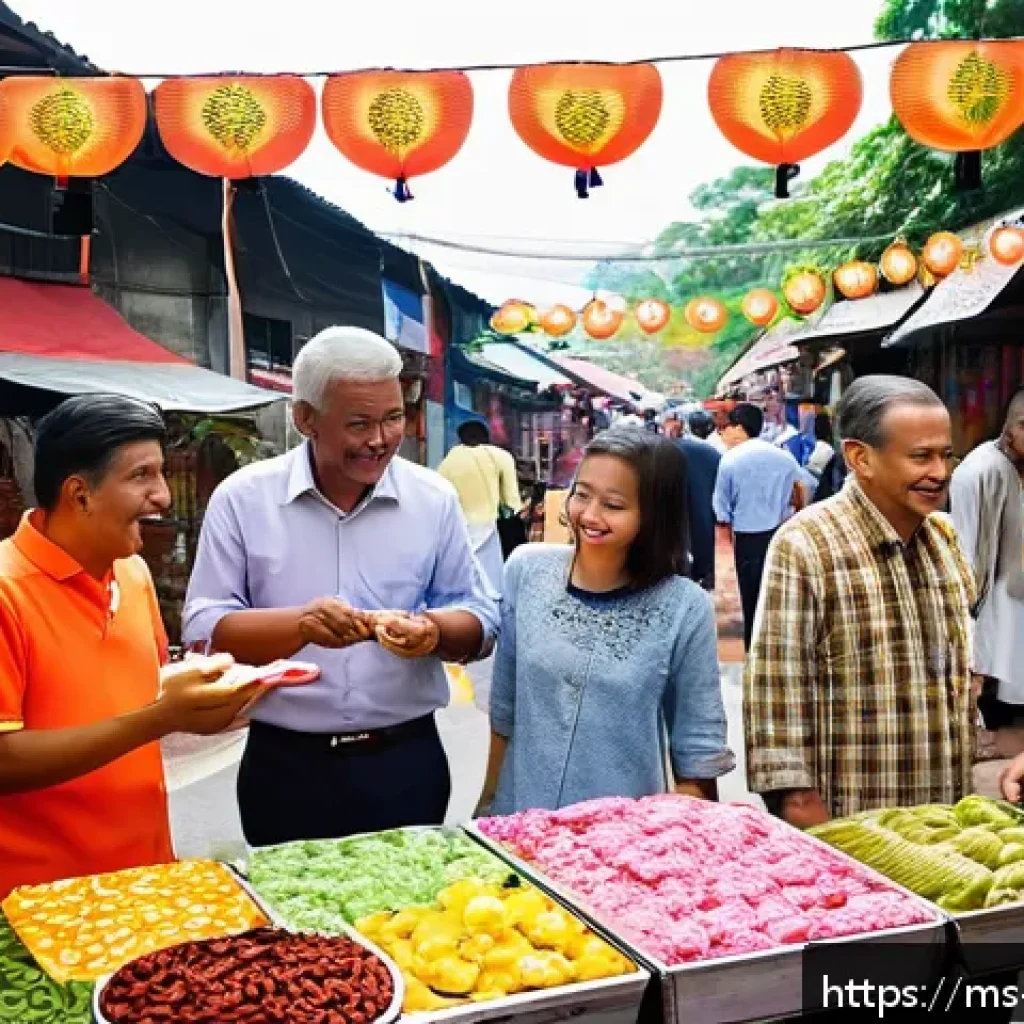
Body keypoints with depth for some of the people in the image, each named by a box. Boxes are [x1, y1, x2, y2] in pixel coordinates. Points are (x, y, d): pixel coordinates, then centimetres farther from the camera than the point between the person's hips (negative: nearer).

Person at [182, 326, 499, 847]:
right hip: (286, 769, -1)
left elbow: (481, 621, 3)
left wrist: (435, 630, -20)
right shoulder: (242, 498, -5)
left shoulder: (434, 499, 0)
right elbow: (204, 630, -7)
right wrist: (300, 625, -25)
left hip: (407, 762, 2)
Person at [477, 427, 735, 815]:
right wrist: (488, 801, 8)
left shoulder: (686, 609, -14)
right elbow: (503, 707, 3)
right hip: (518, 820, 2)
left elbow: (698, 751, -5)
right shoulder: (525, 570, -7)